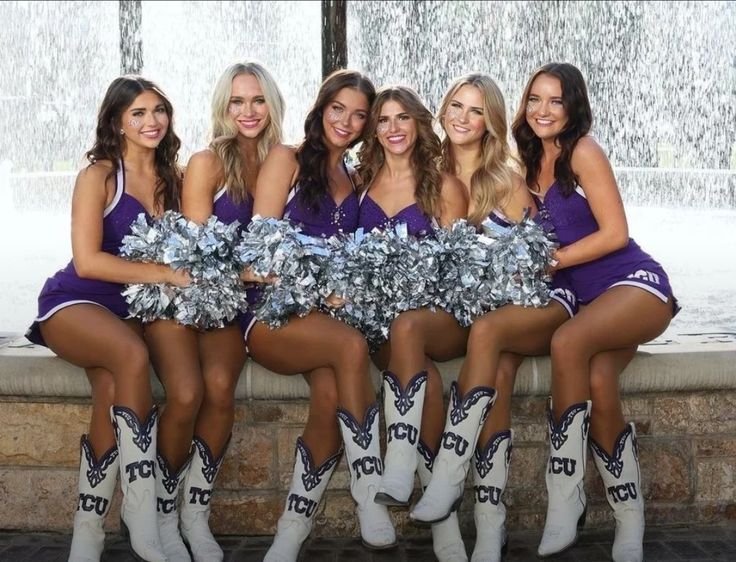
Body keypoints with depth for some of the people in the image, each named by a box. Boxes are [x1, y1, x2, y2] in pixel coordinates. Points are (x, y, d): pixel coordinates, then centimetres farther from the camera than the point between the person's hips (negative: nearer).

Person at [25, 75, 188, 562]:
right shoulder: (99, 176, -5)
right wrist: (167, 274, -21)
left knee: (113, 386, -30)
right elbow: (87, 261, -15)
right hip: (75, 304, -4)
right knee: (133, 355, -36)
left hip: (134, 309, 4)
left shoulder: (173, 179, 10)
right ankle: (142, 521, -32)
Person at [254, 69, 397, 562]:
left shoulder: (355, 182, 23)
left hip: (326, 313, 4)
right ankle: (369, 492, -29)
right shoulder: (287, 159, 8)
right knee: (352, 345, -35)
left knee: (330, 391, -30)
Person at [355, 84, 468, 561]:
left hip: (438, 311, -1)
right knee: (425, 375, -32)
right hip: (376, 314, 2)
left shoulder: (445, 186, 9)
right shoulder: (361, 183, 17)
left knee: (406, 328, -39)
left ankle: (400, 469, -43)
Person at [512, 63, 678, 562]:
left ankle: (565, 497, -26)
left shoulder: (583, 152, -5)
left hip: (636, 284, -5)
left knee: (568, 342, -34)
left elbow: (615, 233, -11)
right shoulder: (532, 164, 15)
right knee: (597, 382, -26)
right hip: (589, 298, 5)